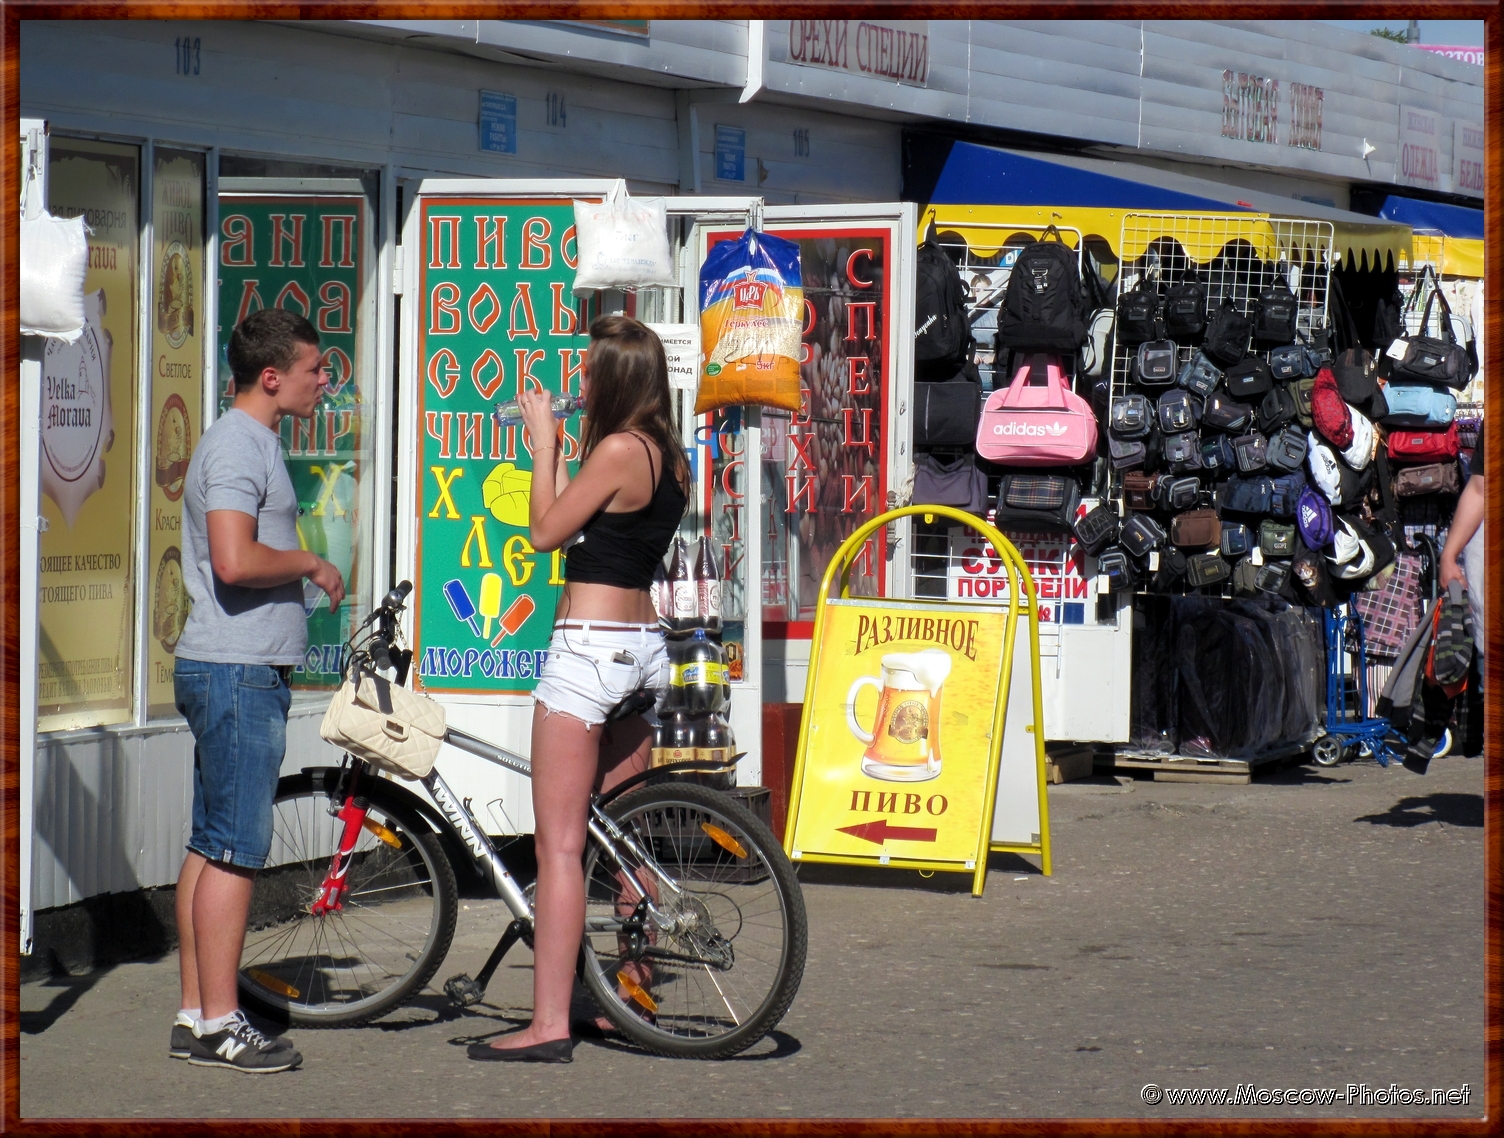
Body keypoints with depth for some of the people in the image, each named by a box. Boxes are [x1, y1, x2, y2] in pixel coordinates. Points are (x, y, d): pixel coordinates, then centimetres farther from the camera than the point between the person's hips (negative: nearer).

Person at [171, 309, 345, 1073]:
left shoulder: (251, 441, 19)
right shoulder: (238, 445, -14)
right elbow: (235, 561, -26)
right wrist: (313, 564, -12)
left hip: (240, 671, 11)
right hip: (237, 671, -11)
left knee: (212, 845, 11)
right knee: (235, 850, -8)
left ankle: (196, 1017, 15)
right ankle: (219, 1026, -6)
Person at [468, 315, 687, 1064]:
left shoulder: (618, 450, -15)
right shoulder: (666, 458, 11)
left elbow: (547, 532, -9)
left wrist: (545, 443, 0)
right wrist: (549, 449, 21)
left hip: (589, 646, -10)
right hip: (644, 643, 10)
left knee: (559, 843, -9)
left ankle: (550, 1024, -13)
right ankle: (633, 990, 27)